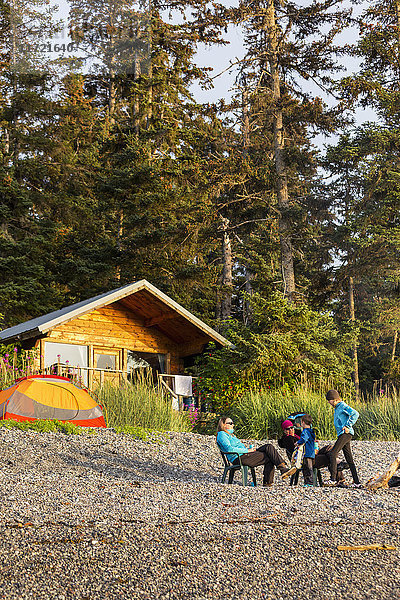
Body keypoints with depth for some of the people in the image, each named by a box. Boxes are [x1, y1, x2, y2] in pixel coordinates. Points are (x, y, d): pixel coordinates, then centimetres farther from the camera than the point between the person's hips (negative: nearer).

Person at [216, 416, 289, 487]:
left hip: (245, 455, 10)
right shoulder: (222, 434, -3)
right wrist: (247, 450, -14)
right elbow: (229, 449, -17)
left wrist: (249, 449, 6)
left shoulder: (230, 434, 28)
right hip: (238, 458, -10)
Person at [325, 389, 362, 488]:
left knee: (332, 454, -14)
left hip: (346, 434, -10)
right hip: (341, 434, 10)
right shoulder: (337, 408, 21)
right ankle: (357, 482, 8)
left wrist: (348, 426, -18)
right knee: (349, 460, 7)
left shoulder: (343, 406, -8)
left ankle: (333, 479, -14)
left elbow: (355, 414, -18)